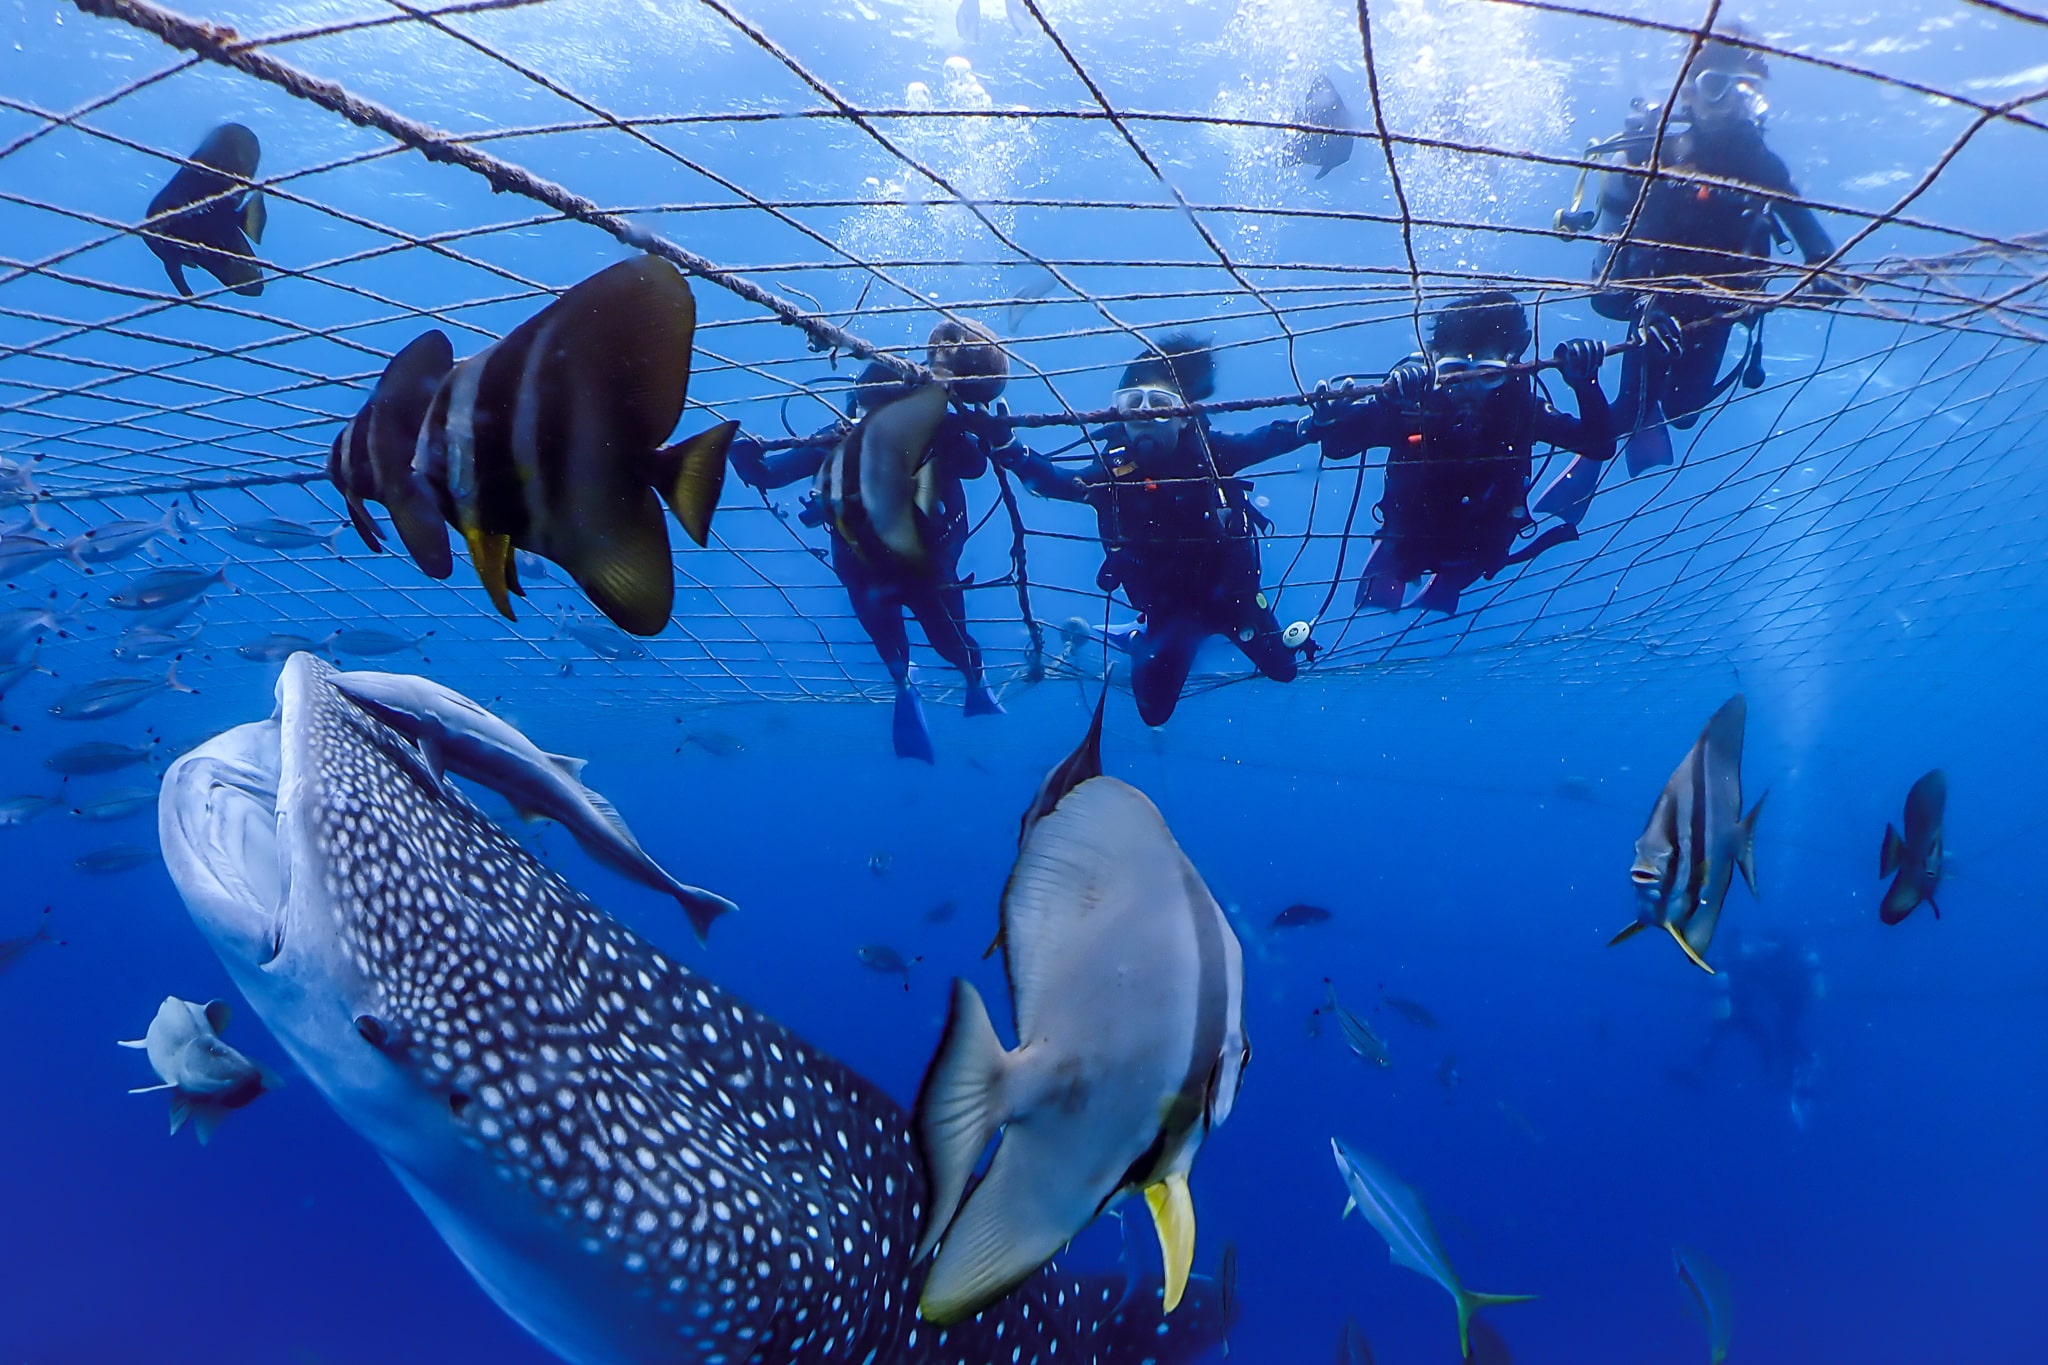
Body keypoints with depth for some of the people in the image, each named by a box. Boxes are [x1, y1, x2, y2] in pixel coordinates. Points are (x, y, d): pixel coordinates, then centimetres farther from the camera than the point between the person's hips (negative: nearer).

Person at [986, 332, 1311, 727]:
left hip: (1230, 590, 1)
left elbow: (1268, 440, -22)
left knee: (1282, 668, 15)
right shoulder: (1114, 469, -15)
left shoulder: (1210, 451, -16)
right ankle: (1144, 641, 34)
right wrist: (1007, 450, -43)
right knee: (1154, 710, 3)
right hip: (1168, 606, 0)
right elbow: (1054, 482, -27)